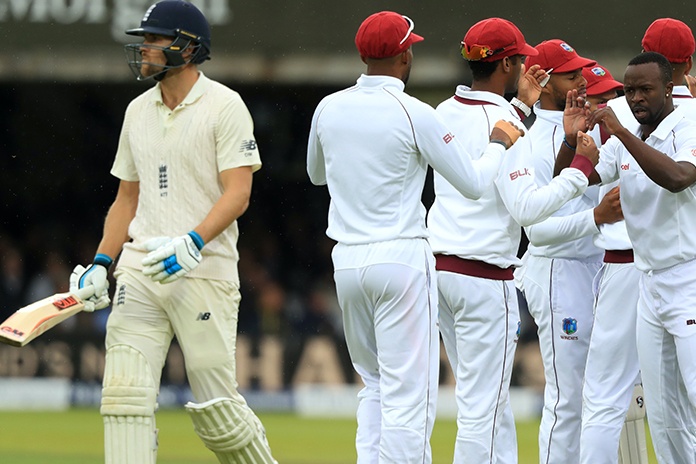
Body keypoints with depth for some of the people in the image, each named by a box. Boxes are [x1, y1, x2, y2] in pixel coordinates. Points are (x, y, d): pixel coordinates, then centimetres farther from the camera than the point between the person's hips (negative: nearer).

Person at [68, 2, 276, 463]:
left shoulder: (224, 106, -5)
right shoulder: (139, 110, 15)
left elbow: (237, 193, -12)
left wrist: (191, 243, -26)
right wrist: (101, 263, 9)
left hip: (204, 270, -6)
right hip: (140, 270, 6)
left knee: (216, 406, -3)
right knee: (125, 393, -7)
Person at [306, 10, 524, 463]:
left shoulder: (329, 108, 5)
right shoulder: (415, 114, -11)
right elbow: (474, 183, -5)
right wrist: (499, 143, 12)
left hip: (347, 258, 6)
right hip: (402, 257, -6)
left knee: (375, 385, 18)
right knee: (409, 392, -4)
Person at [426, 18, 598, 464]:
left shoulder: (446, 113, 9)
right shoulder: (503, 122, -16)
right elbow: (527, 207, -22)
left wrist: (521, 100, 33)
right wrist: (580, 170, -13)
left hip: (440, 267, 9)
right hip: (485, 277, -9)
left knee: (493, 399, 17)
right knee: (482, 406, -5)